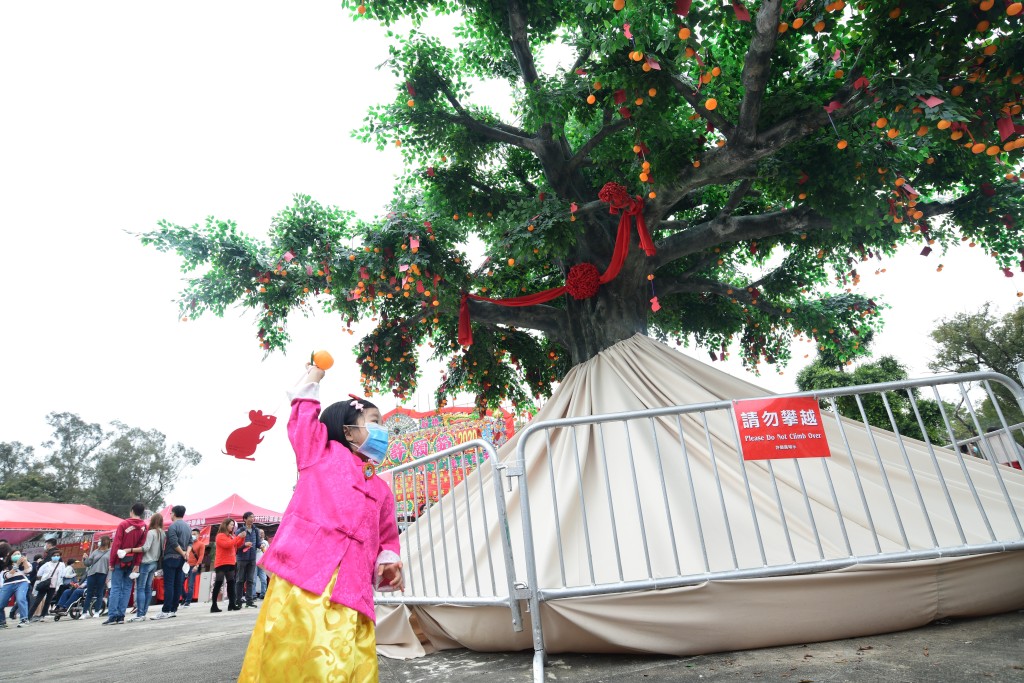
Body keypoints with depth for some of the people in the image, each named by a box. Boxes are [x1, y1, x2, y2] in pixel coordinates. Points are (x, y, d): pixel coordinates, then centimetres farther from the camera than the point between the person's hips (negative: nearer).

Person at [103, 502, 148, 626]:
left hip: (120, 561, -3)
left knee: (115, 588, 0)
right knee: (127, 588, 9)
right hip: (133, 562, 3)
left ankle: (112, 616, -5)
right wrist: (137, 564, -2)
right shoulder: (144, 527, 1)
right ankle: (121, 616, 8)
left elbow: (116, 544, -11)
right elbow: (142, 547, -4)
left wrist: (111, 562, -5)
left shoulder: (123, 524, -8)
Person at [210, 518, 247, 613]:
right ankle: (214, 605, -6)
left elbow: (238, 545, 15)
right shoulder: (220, 536, -8)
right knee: (218, 583, -9)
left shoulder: (232, 535, 14)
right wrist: (238, 537, -22)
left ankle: (231, 604, 13)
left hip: (230, 563, 8)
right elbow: (227, 544, -22)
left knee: (231, 582, 9)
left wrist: (242, 538, 0)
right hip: (221, 563, -8)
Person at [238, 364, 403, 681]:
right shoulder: (322, 452, 11)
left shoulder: (382, 490, 20)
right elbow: (304, 417, 7)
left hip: (352, 592, 4)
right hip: (302, 577, -3)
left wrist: (389, 564, 4)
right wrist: (312, 379, 18)